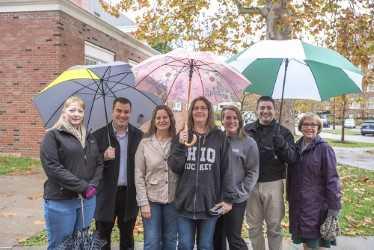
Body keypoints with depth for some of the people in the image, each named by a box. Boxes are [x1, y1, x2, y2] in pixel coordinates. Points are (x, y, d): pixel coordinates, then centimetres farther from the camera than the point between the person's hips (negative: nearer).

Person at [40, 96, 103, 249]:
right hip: (60, 201, -5)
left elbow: (99, 163, 11)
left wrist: (93, 185, -8)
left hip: (88, 199, 5)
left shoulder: (89, 137, 13)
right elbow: (52, 167, -16)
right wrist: (83, 187, -18)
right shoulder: (53, 136, -6)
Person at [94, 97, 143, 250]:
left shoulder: (138, 135, 1)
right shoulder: (99, 135, -4)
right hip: (107, 194, -1)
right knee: (102, 238, 11)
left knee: (127, 237, 17)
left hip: (130, 194, 2)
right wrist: (104, 157, -24)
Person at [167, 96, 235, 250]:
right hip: (185, 202, 1)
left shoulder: (219, 137, 1)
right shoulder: (182, 136, 5)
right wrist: (181, 145, -15)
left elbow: (226, 170, 0)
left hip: (210, 203, -1)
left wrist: (228, 198, -4)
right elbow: (174, 168, -2)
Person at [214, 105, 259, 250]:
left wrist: (239, 192, -12)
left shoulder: (249, 143, -3)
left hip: (236, 200, -3)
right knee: (217, 238, 15)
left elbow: (253, 172, -5)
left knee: (234, 238, 4)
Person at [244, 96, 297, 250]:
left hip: (273, 184, -1)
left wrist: (282, 145, -25)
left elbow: (293, 159, -7)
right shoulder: (247, 130, 3)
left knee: (274, 226, 10)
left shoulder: (283, 132, 1)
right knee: (254, 226, 14)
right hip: (251, 184, 2)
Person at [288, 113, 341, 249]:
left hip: (317, 206, -5)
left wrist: (333, 209, -16)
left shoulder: (324, 149, -11)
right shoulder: (296, 147, 6)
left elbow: (332, 180, -13)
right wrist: (290, 199, 13)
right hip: (298, 205, 5)